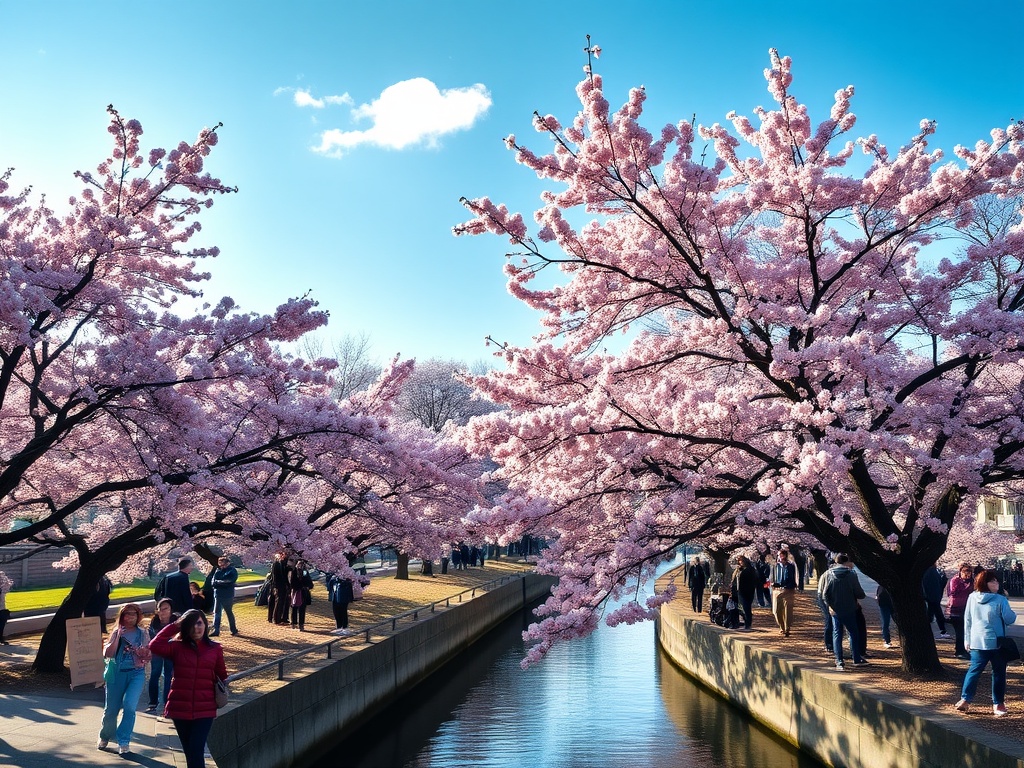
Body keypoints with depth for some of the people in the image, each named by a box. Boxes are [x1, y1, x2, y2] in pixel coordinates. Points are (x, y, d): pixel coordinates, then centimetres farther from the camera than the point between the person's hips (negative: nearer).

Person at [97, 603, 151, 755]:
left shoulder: (142, 634, 5)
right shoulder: (116, 632, 3)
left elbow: (149, 656, 7)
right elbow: (107, 654, -7)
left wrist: (145, 655, -14)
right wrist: (118, 637, -14)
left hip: (137, 673, 0)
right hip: (117, 673, 1)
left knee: (129, 705, -19)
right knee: (111, 709, 8)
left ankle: (124, 741, -5)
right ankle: (105, 737, 37)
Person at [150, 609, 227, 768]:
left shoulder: (215, 648, 3)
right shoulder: (177, 647, 1)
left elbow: (222, 675, 11)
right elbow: (155, 646, -16)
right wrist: (174, 626, -8)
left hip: (204, 710, -1)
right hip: (180, 708, 1)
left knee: (196, 751, -9)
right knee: (189, 751, 13)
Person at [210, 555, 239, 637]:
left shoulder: (232, 571, -7)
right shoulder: (218, 570, 6)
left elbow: (229, 582, -17)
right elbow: (212, 582, 1)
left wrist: (217, 582, -13)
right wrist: (222, 582, -16)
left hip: (227, 595, -4)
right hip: (218, 594, 5)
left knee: (229, 612, 6)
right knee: (216, 612, 4)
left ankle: (234, 629, 19)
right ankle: (216, 630, 9)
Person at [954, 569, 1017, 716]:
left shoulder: (972, 598, 2)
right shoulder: (1000, 600, -12)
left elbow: (967, 620, 7)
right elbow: (1009, 619, -6)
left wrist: (967, 639, 15)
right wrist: (1012, 613, 17)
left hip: (976, 642, 4)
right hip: (996, 642, -4)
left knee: (974, 670, 11)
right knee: (998, 672, 10)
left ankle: (965, 700, 5)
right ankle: (998, 704, 14)